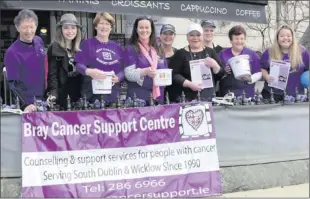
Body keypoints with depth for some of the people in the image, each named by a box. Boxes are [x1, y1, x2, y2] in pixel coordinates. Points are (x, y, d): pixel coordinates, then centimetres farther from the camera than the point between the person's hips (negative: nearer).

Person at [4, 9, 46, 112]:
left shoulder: (39, 41, -1)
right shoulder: (12, 53, -19)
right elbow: (14, 84, -20)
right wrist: (25, 104, -32)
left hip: (43, 99, 6)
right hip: (27, 103, -6)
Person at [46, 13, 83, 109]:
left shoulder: (81, 48, 10)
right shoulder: (53, 49, -5)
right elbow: (52, 74, -11)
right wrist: (53, 93, -25)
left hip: (79, 94, 4)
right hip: (62, 95, -4)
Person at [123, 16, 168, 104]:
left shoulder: (158, 50, 15)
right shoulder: (130, 49, -1)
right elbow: (128, 74, -11)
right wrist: (145, 72, -27)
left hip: (158, 96, 5)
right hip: (138, 97, -5)